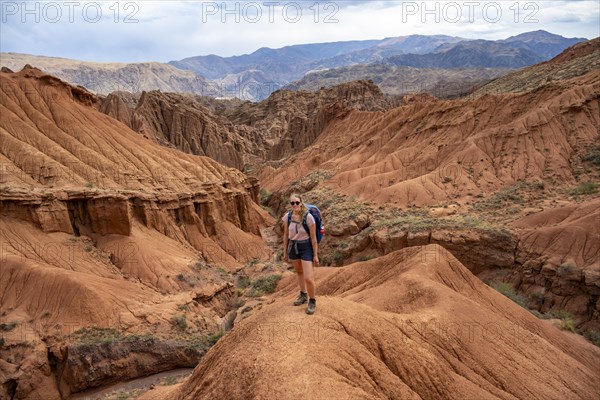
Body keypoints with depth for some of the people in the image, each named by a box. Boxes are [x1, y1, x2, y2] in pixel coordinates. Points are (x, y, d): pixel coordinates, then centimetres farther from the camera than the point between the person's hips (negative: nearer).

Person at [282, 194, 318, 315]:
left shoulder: (308, 217, -22)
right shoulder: (287, 217, -8)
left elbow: (313, 237, -15)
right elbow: (286, 235, 3)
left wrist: (315, 255, -12)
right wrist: (285, 252, 8)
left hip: (306, 247, -5)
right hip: (293, 247, 5)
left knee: (308, 278, -8)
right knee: (299, 272, 24)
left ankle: (312, 301, 16)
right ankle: (303, 295, 46)